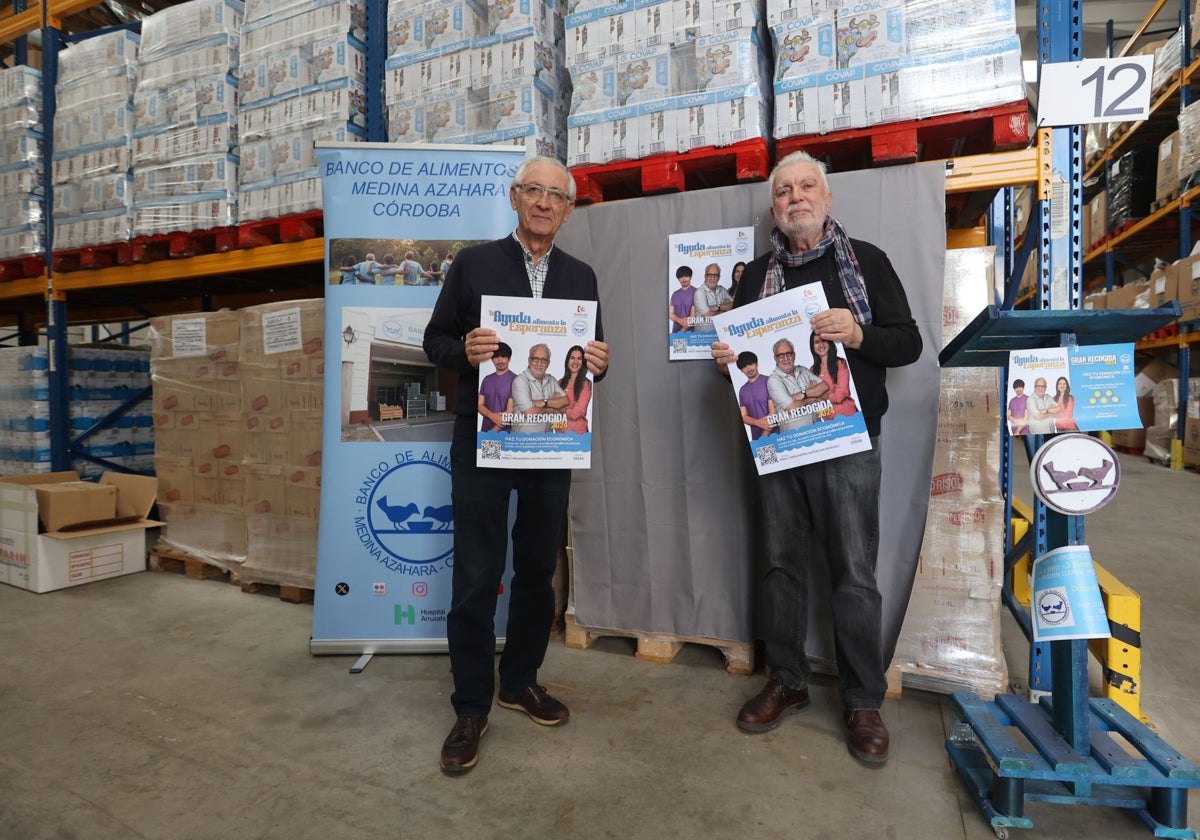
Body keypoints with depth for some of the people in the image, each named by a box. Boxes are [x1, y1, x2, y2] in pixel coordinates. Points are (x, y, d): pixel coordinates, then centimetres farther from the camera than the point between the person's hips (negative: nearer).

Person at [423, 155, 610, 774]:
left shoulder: (581, 276, 12)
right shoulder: (473, 263, 4)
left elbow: (592, 353, 13)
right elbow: (436, 339, 3)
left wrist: (599, 363, -10)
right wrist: (465, 351, -18)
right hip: (481, 438, -3)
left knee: (538, 568, 13)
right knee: (476, 574, 1)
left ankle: (520, 681, 33)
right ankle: (471, 708, 18)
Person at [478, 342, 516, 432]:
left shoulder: (515, 380, -8)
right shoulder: (487, 379, 9)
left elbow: (510, 411, -12)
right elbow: (479, 405, 7)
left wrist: (493, 431, -16)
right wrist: (492, 416, -13)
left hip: (505, 432, -4)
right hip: (485, 430, 4)